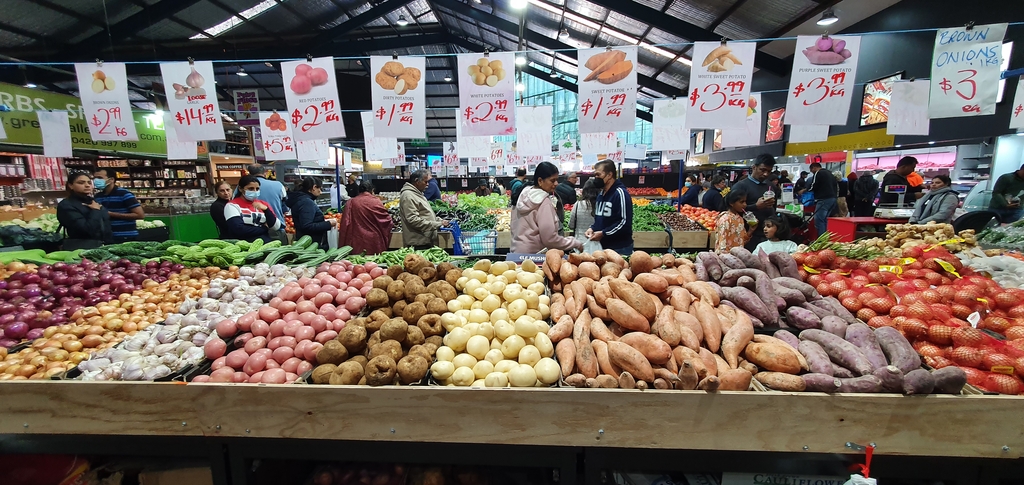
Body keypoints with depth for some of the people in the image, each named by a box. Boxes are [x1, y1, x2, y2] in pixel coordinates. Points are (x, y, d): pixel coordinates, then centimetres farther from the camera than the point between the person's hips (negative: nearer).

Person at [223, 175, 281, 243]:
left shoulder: (264, 204, 15)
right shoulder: (232, 205, 2)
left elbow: (276, 227, 4)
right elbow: (238, 230, -12)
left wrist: (266, 210, -9)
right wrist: (265, 228, -2)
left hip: (266, 240, 5)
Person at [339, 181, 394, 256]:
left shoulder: (351, 202, 0)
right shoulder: (375, 201, -6)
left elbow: (345, 223, -1)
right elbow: (385, 218, 2)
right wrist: (392, 224, 24)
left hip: (357, 242, 2)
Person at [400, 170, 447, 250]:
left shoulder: (418, 194, 17)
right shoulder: (408, 196, -15)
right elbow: (413, 220, -23)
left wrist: (440, 221, 9)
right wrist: (437, 225, -21)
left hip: (426, 241, 10)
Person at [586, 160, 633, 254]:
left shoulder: (620, 193, -14)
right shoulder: (601, 194, 13)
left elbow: (625, 223, -20)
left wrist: (603, 233, -19)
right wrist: (592, 228, 3)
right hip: (603, 246, 8)